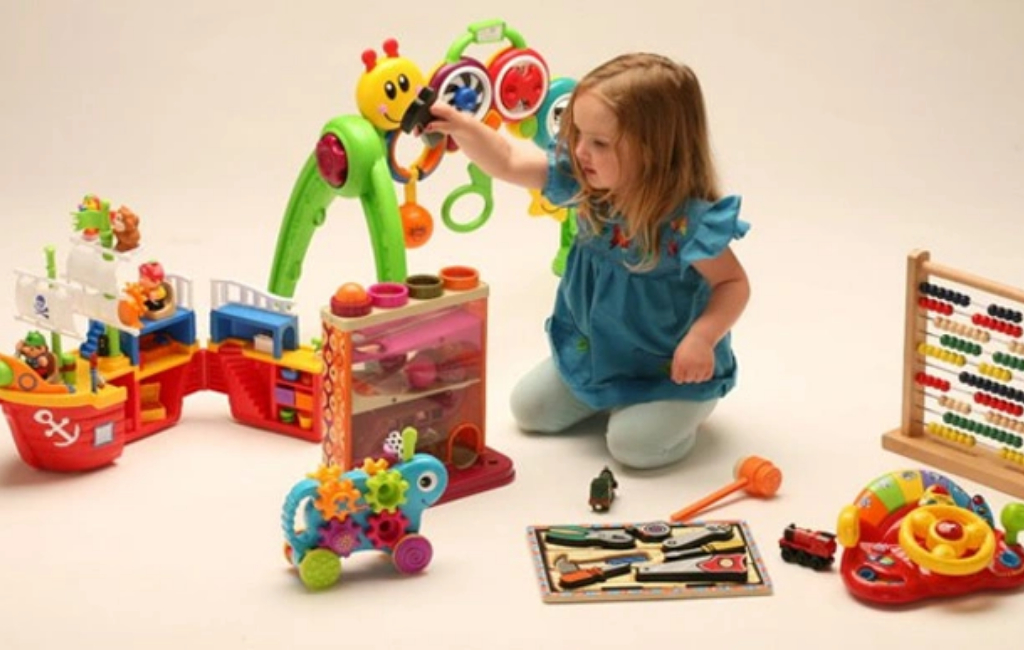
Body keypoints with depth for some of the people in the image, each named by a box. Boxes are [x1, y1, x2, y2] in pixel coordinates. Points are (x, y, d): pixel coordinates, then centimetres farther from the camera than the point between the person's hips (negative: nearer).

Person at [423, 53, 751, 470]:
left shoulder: (689, 220, -31)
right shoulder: (585, 181, -14)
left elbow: (734, 283, -20)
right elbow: (509, 163, -10)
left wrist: (701, 338, -33)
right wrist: (463, 128, -25)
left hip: (667, 367, -6)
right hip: (591, 351, 6)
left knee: (635, 443, -21)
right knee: (529, 409, 9)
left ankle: (684, 405, 11)